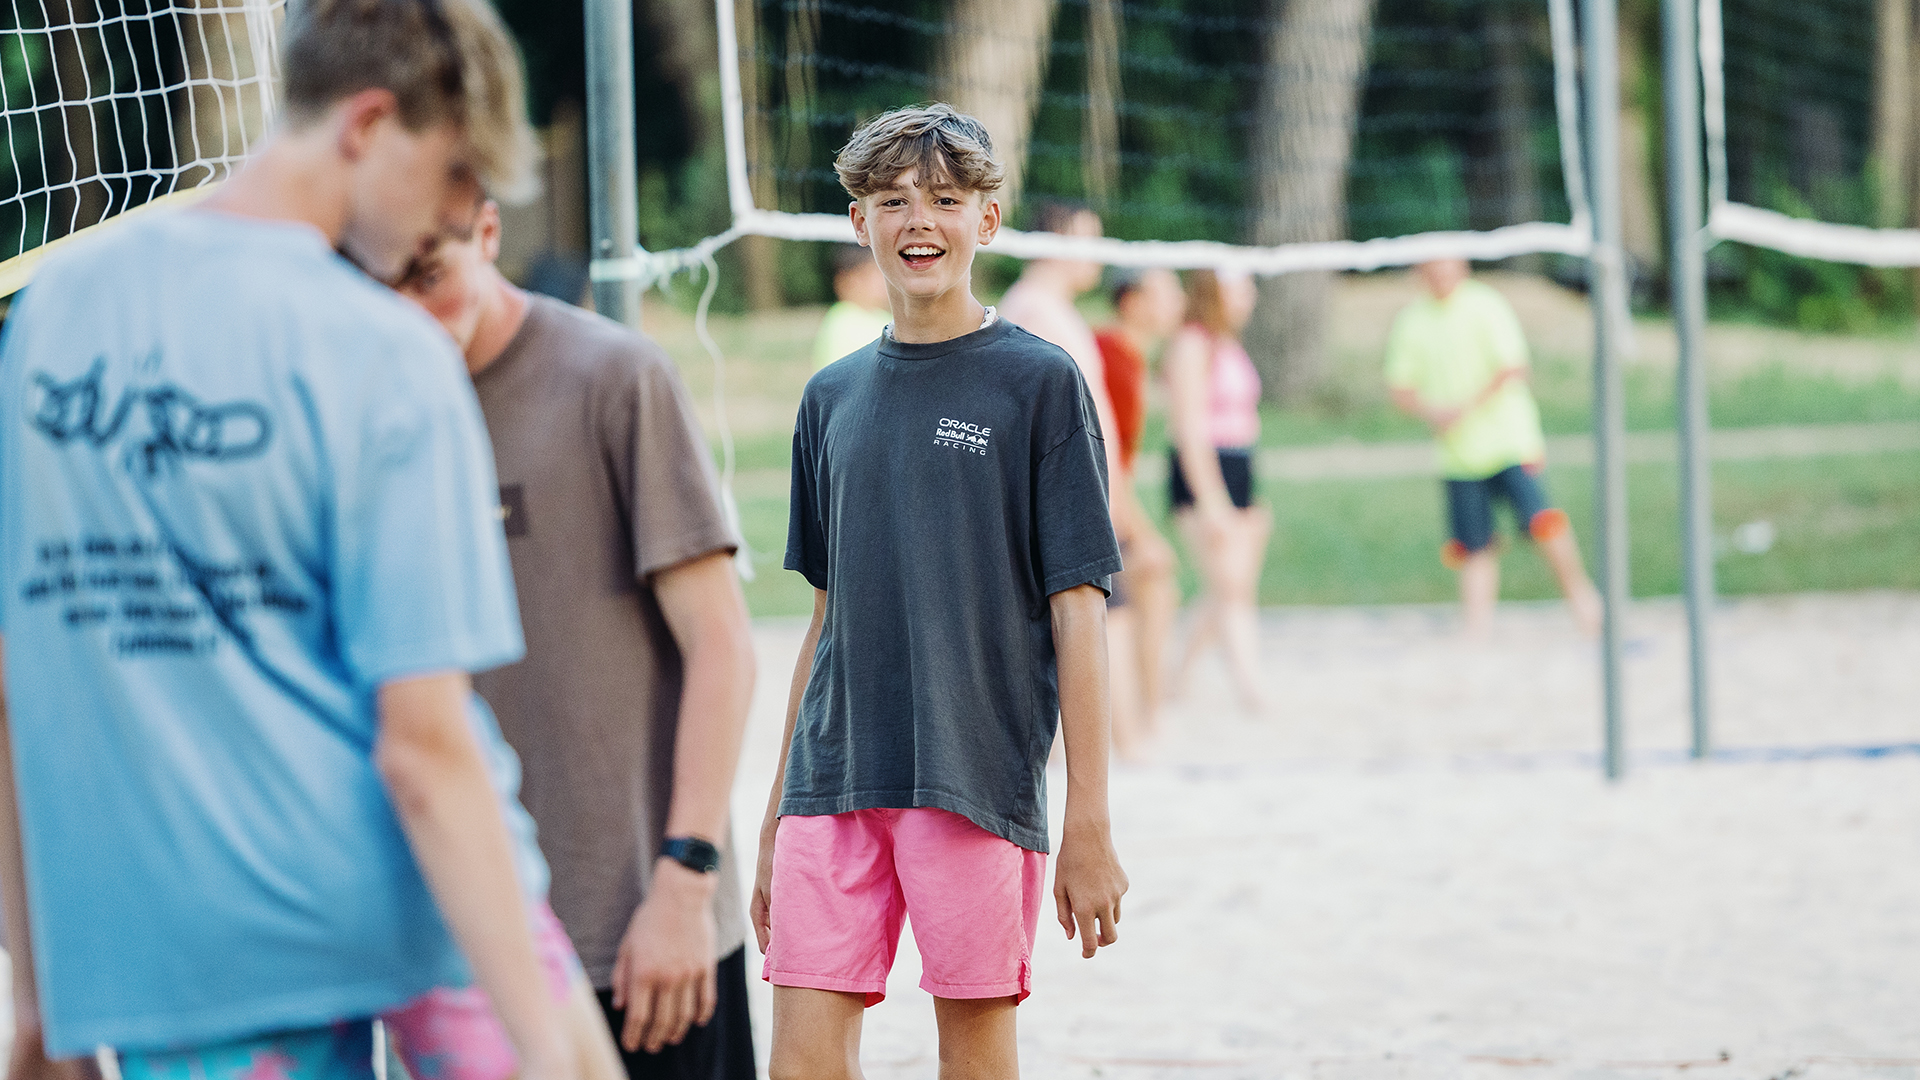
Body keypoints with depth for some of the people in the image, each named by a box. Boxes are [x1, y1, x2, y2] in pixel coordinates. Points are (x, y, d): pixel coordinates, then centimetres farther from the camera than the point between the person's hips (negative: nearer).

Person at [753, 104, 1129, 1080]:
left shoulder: (1039, 384, -1)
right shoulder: (833, 398, 13)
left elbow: (1078, 612, -3)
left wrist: (1089, 827, -8)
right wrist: (774, 821, 16)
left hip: (980, 779, -4)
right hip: (835, 781, 4)